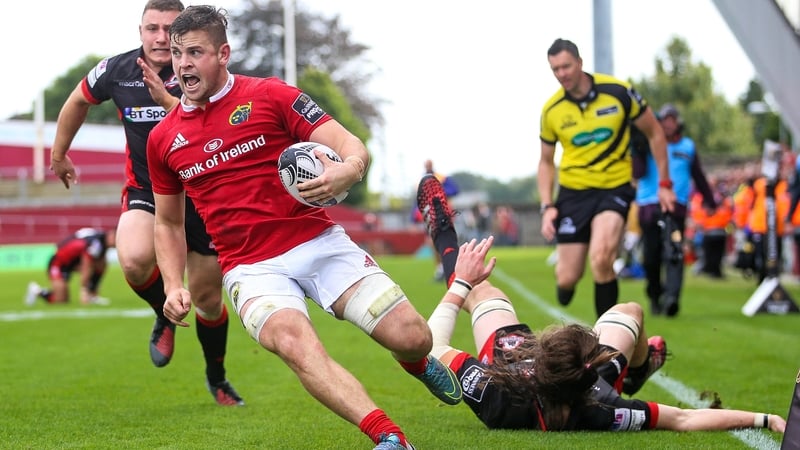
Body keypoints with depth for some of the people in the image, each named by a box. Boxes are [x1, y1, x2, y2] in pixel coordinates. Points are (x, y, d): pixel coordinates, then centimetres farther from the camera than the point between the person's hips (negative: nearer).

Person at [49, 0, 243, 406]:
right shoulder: (116, 70, -6)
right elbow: (79, 101, 15)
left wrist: (167, 99, -40)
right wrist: (59, 153, 24)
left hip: (201, 197, -1)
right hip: (145, 192, 1)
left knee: (208, 299, 7)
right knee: (135, 259, -32)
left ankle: (216, 378, 36)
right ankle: (165, 316, 3)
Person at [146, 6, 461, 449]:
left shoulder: (270, 95, 0)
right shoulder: (162, 139, 10)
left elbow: (352, 147, -5)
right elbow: (168, 223, 22)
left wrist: (346, 172, -30)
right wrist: (174, 287, 6)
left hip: (319, 242, -1)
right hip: (251, 267, 1)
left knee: (412, 337, -9)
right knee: (295, 343, -32)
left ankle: (418, 363, 30)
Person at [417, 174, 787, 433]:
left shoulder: (493, 395, -48)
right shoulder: (597, 413, -47)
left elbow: (431, 345, -34)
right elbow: (684, 420, -38)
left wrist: (462, 283, -24)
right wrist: (763, 420, -36)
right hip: (586, 387, 1)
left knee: (480, 291, 16)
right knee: (629, 311, 23)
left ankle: (443, 233, 49)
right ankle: (638, 367, 59)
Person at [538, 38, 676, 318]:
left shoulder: (618, 92, -9)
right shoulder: (551, 111, -3)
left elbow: (654, 133, 3)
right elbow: (546, 162, 11)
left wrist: (664, 184, 2)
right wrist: (547, 207, -1)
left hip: (615, 188, -2)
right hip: (573, 192, 2)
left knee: (601, 257, -28)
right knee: (568, 278, -1)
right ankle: (564, 279, 39)